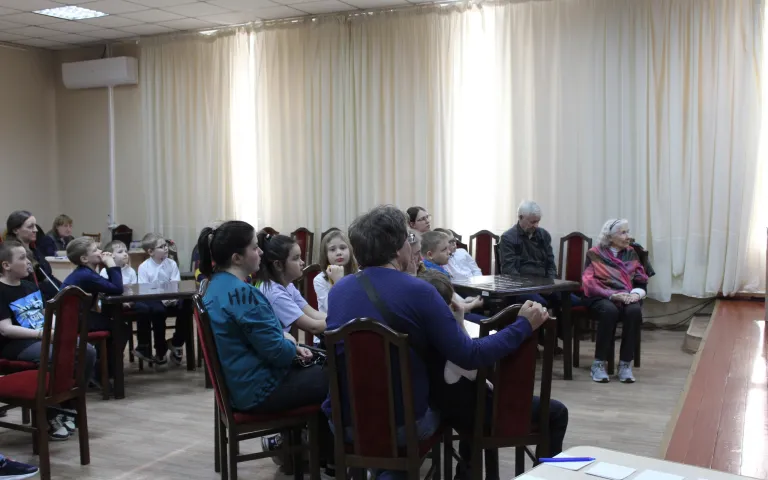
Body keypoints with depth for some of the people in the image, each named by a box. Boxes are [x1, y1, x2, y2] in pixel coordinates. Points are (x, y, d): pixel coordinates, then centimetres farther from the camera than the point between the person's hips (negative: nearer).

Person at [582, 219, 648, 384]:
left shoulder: (631, 253, 13)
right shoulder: (595, 254, 2)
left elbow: (641, 281, 8)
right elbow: (590, 283, -8)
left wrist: (636, 294, -14)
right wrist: (613, 294, -21)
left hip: (627, 297, 3)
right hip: (601, 297, -3)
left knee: (634, 311, -32)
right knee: (610, 311, -37)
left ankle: (625, 364, -25)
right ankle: (599, 364, -27)